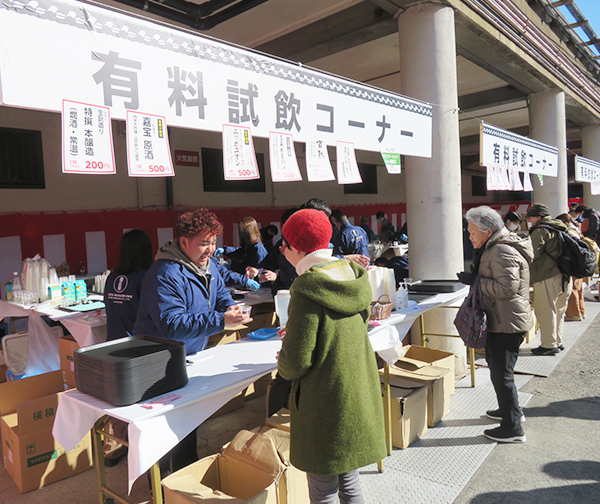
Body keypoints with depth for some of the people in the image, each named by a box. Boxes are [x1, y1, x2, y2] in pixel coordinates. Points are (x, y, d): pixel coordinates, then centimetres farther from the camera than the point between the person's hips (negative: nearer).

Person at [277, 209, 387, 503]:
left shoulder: (308, 290, -22)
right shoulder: (353, 276, 1)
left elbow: (297, 361, -20)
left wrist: (283, 364, 3)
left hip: (324, 405, -7)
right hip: (359, 398, 8)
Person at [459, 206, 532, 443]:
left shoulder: (502, 251, -20)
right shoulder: (495, 248, 14)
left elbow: (507, 287, -27)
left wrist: (475, 281, -20)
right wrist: (475, 278, 6)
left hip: (506, 324, -11)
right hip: (500, 321, 11)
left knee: (501, 374, -4)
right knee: (497, 369, 24)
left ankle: (513, 428, 7)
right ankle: (510, 409, 41)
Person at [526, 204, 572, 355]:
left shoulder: (540, 231, -9)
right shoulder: (558, 229, 19)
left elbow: (532, 255, -15)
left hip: (547, 278, -9)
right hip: (565, 277, 9)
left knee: (545, 312, -3)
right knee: (558, 311, 16)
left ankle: (549, 345, 1)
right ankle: (558, 342, 25)